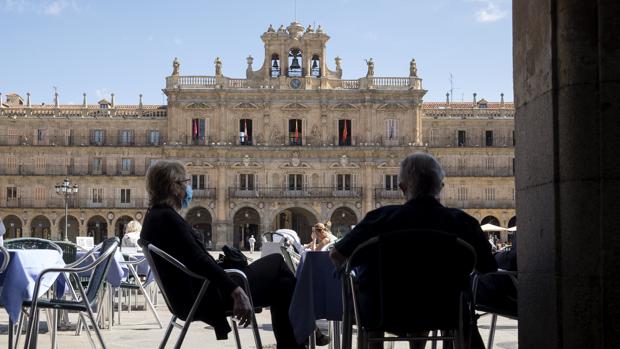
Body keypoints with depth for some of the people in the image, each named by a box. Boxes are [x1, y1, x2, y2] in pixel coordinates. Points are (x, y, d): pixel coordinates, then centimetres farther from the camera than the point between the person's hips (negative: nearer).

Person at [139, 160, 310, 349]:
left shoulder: (153, 217, 12)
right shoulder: (167, 217, -18)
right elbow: (199, 260, -27)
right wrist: (237, 292, -32)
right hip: (205, 296, -10)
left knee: (279, 283, 15)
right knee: (276, 263, 0)